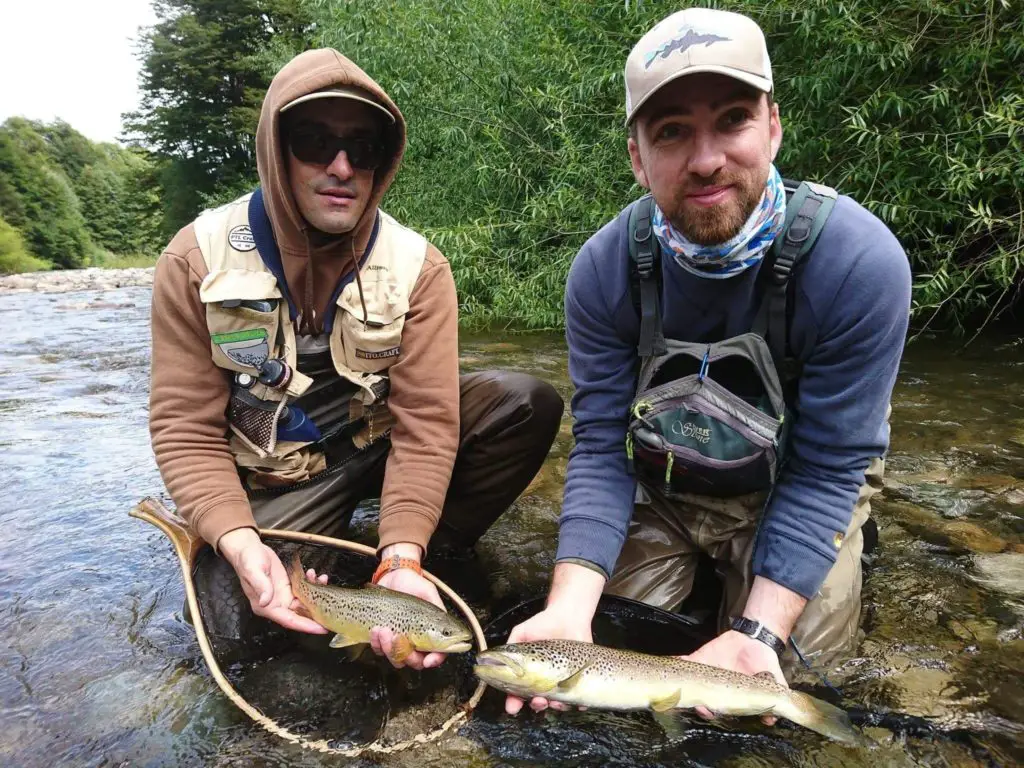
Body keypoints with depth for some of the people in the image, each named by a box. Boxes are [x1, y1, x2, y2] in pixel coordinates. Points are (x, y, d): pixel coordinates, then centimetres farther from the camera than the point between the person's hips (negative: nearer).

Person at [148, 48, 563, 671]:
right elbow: (186, 430, -12)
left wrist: (403, 559, -32)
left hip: (382, 446, 1)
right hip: (278, 479, 0)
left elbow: (425, 422, -19)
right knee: (241, 622, -23)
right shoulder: (197, 260, -12)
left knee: (528, 403, -20)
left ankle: (434, 553, -1)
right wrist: (240, 543, -29)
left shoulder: (418, 268, -13)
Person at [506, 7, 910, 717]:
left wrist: (759, 631, -32)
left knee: (792, 661, -9)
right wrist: (569, 607, -33)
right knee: (608, 640, 1)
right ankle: (705, 568, 31)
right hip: (659, 486, 2)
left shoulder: (860, 263, -29)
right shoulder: (604, 269, -21)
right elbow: (601, 446, -20)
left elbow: (824, 472, -23)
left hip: (790, 492, -1)